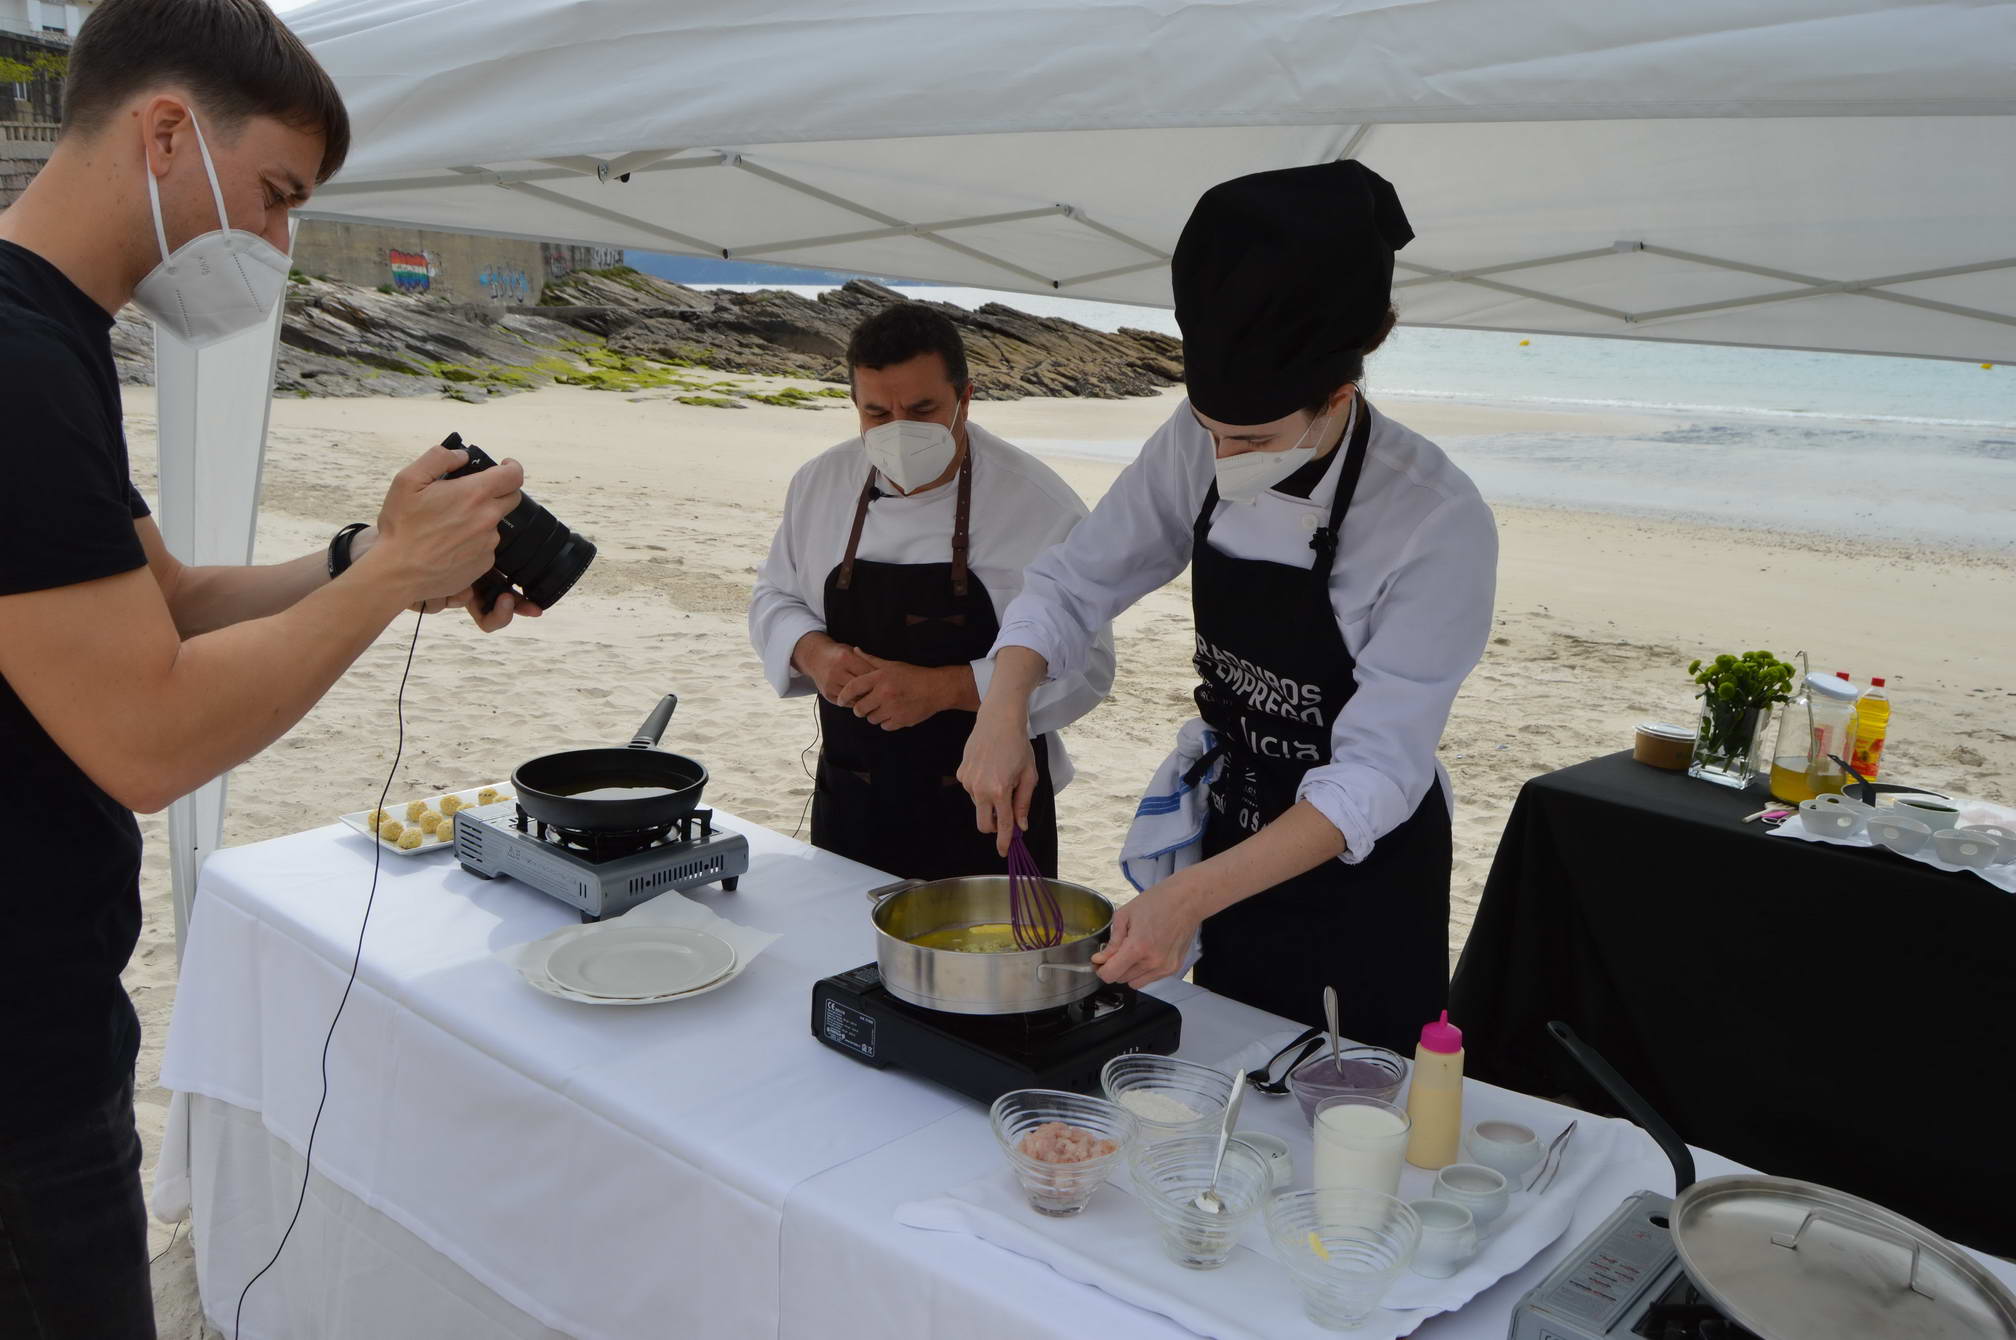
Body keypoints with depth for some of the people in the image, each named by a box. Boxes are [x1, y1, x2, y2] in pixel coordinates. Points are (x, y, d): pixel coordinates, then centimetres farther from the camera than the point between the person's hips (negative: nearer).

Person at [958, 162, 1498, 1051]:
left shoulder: (1438, 523, -28)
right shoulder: (1196, 451, -12)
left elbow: (1376, 774, -28)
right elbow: (1073, 584, -4)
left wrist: (1192, 898, -36)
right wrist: (1002, 714, -22)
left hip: (1359, 871, -5)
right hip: (1236, 827, 5)